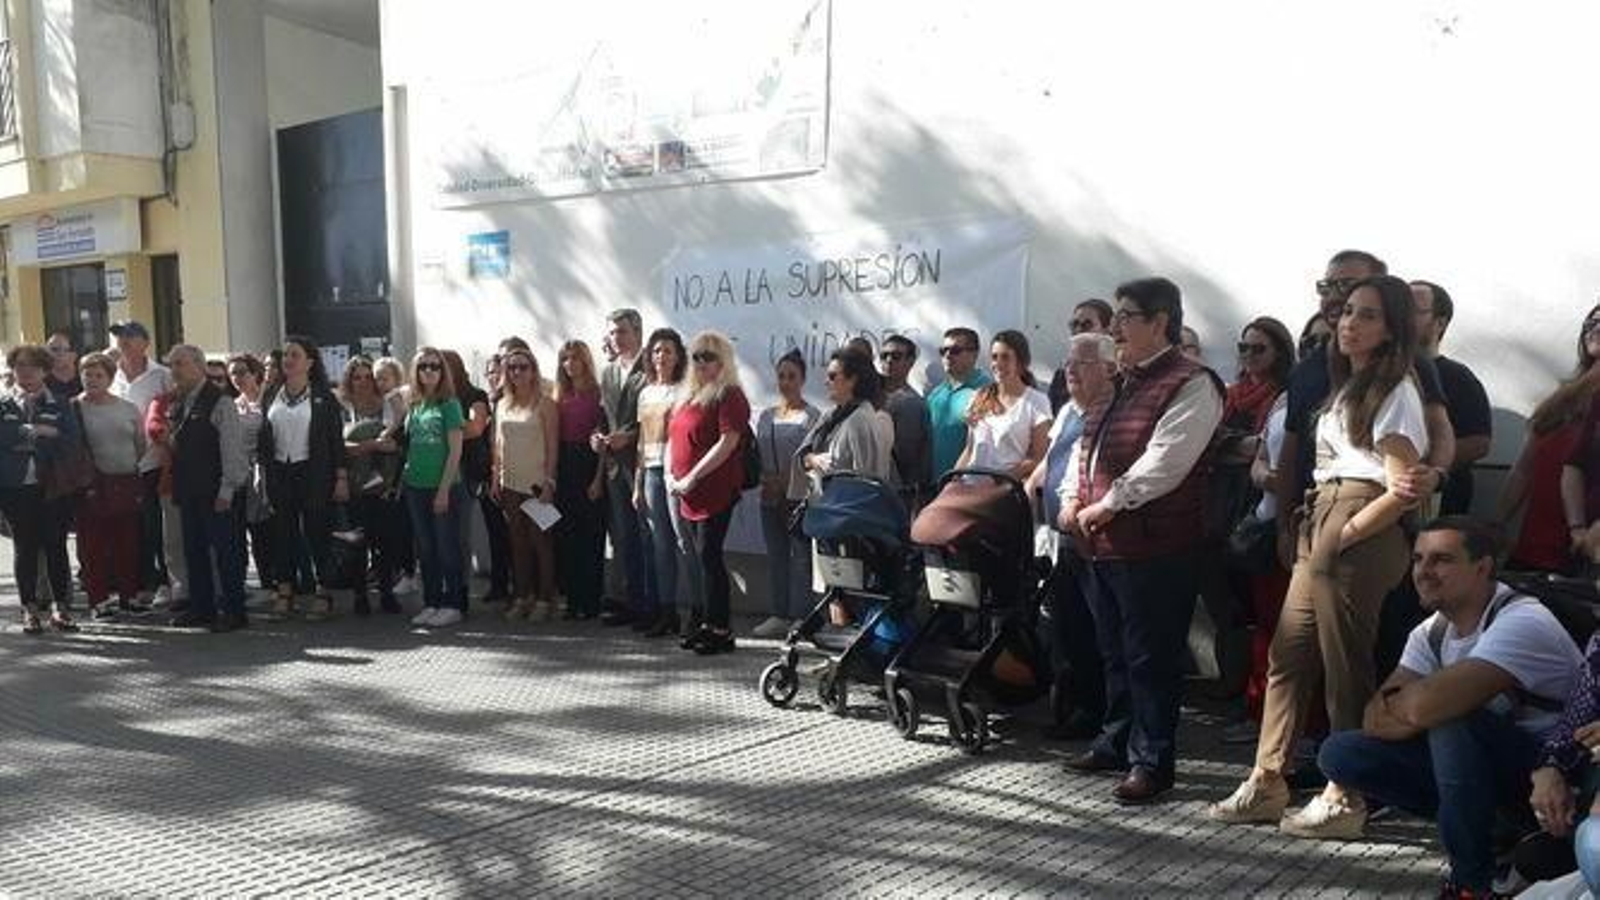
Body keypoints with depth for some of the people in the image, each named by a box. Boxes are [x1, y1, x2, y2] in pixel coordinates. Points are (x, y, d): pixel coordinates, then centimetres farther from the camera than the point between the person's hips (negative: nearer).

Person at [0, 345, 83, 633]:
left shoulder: (60, 407, 7)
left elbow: (69, 442, -6)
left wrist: (28, 443, -12)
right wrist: (33, 431, -15)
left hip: (52, 487, 0)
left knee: (56, 546, 1)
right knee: (25, 547, 5)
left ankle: (60, 607, 10)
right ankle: (29, 609, 13)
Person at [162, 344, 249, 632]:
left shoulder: (219, 403, -10)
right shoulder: (177, 404, 13)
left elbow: (231, 447, -13)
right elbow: (174, 444, 21)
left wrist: (226, 489, -16)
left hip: (213, 491, -8)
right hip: (187, 490, 8)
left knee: (224, 550, -2)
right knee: (194, 551, 12)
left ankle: (234, 610, 4)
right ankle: (201, 608, 22)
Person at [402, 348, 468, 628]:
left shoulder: (449, 404, -5)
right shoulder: (413, 405, 10)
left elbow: (455, 451, -9)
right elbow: (409, 446, 15)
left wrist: (444, 489, -13)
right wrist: (402, 480, 6)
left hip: (444, 488, -5)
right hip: (416, 488, 5)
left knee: (447, 549, 0)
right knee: (425, 549, 10)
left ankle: (454, 605, 8)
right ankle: (431, 603, 19)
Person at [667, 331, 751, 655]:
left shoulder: (729, 396, -8)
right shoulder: (688, 396, 18)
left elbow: (727, 443, -17)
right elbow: (673, 439, 22)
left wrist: (693, 477, -17)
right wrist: (670, 474, 6)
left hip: (716, 491, -8)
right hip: (688, 494, 8)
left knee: (709, 555, -8)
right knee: (704, 557, 11)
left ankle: (721, 631, -1)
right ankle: (710, 624, 19)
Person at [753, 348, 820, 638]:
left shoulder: (811, 416, -3)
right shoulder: (765, 416, 15)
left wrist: (786, 481, -16)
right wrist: (766, 479, -4)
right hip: (770, 497, 6)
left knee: (800, 555, -4)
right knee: (775, 555, 9)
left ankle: (797, 616, 0)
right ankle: (779, 614, 15)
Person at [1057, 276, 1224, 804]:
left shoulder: (1191, 385, -11)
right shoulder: (1120, 383, 18)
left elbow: (1164, 461, -21)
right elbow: (1086, 444, 22)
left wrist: (1108, 504, -17)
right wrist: (1073, 497, 6)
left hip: (1152, 547, -9)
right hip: (1100, 542, 9)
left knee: (1150, 657, 0)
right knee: (1114, 650, 19)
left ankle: (1153, 762, 11)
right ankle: (1117, 742, 33)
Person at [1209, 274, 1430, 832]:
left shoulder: (1395, 392, -7)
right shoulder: (1349, 387, 19)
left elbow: (1401, 492, -13)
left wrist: (1342, 534, -12)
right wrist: (1313, 528, 8)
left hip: (1361, 535, -8)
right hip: (1321, 525, 8)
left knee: (1345, 666, 0)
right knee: (1287, 656, 8)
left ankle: (1345, 797, 13)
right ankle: (1266, 784, 15)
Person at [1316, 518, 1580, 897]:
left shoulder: (1521, 622, -24)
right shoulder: (1432, 632, 1)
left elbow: (1425, 705, -36)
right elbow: (1374, 718, -6)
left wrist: (1393, 707, -14)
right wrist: (1405, 706, -27)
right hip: (1480, 764, 7)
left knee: (1449, 718, -35)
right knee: (1338, 751, -7)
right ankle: (1495, 828, 2)